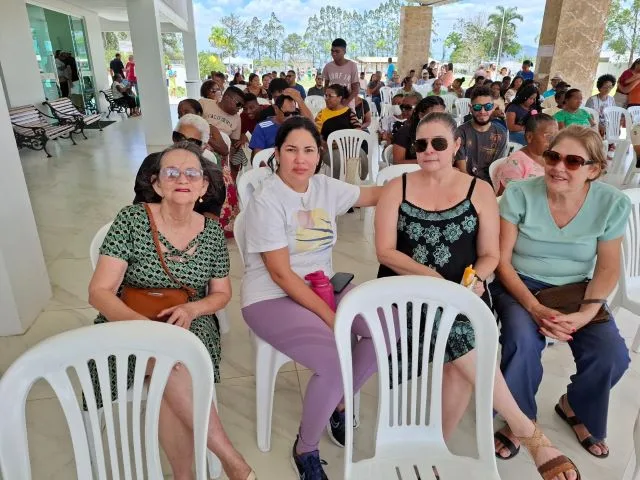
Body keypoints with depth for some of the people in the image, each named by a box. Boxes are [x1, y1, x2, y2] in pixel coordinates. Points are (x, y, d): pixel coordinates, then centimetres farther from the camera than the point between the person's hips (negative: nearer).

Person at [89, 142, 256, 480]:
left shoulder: (212, 232, -1)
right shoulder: (132, 219, -10)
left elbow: (221, 293, 8)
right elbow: (99, 292, -13)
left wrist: (191, 309, -14)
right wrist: (144, 324, -30)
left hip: (188, 325, 2)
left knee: (169, 379, -31)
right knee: (171, 364, -33)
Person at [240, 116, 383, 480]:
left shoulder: (325, 187, 2)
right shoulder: (266, 201, -16)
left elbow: (376, 194, 14)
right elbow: (281, 274, -19)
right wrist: (330, 317, -21)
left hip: (322, 286, 7)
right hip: (272, 298, -7)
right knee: (336, 364, -26)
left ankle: (339, 404, 13)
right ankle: (306, 449, 5)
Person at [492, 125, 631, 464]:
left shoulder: (613, 204, -9)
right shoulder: (519, 194, -16)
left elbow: (608, 268, -3)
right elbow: (501, 260, -13)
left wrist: (586, 313, -20)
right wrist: (533, 307, -26)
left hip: (575, 289, 3)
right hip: (520, 285, -2)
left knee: (612, 356, -19)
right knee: (522, 342, -31)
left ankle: (575, 407, 18)